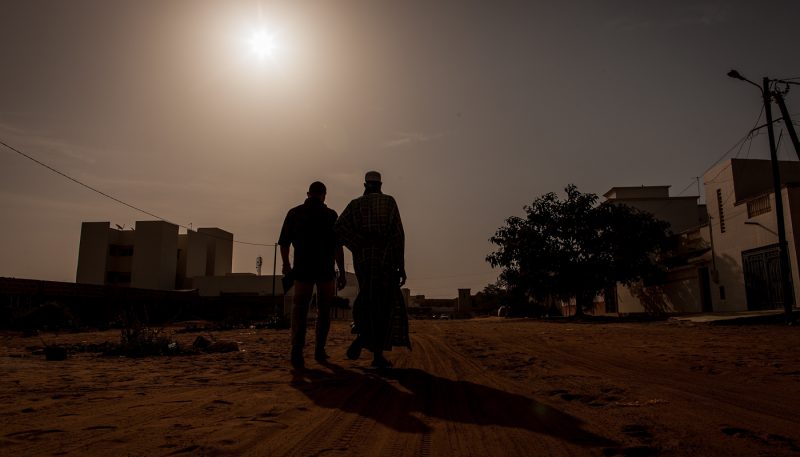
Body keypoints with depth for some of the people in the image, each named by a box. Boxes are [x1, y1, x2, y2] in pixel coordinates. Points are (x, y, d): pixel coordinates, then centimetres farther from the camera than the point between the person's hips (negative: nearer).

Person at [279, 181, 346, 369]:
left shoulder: (294, 213, 5)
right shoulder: (330, 215, -2)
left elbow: (284, 243, 8)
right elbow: (337, 246, -8)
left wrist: (286, 264, 24)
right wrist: (342, 273, -4)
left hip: (302, 270, 1)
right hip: (325, 271, -1)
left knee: (300, 309, 5)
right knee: (324, 311, 15)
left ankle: (297, 350, -14)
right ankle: (319, 350, 17)